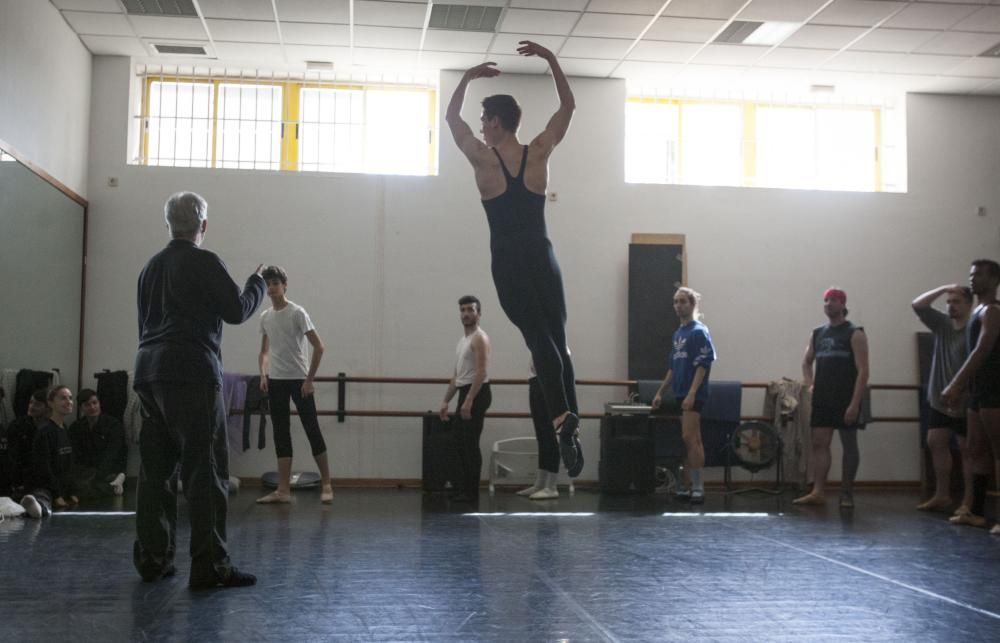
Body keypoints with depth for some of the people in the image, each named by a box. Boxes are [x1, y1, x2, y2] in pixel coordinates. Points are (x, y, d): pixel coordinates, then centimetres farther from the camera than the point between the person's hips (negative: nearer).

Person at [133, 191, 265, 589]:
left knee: (156, 468, 11)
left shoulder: (152, 266, 16)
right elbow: (237, 311, -3)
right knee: (206, 469, -6)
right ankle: (209, 564, -8)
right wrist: (258, 283, 14)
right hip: (192, 373, -7)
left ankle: (152, 559, 15)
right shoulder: (204, 263, -6)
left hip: (150, 371, 8)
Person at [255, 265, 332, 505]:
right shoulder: (265, 317, 8)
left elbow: (318, 346, -12)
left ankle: (326, 485, 7)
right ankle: (283, 490, 8)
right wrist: (263, 374, 3)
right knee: (281, 434, 6)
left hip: (298, 380, -5)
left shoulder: (297, 313, -9)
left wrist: (310, 379, -14)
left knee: (312, 431, -2)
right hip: (276, 381, 6)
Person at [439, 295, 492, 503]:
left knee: (471, 444, -9)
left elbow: (482, 372, -21)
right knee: (462, 444, 12)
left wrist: (469, 400, -27)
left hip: (476, 394, -10)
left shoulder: (479, 338, -12)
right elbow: (456, 375, 22)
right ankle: (464, 487, 17)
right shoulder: (463, 340, 19)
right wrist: (445, 401, 19)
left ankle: (471, 492, -5)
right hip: (465, 393, 10)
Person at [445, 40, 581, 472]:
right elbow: (568, 105, 11)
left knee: (538, 338, -5)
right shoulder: (539, 153, 1)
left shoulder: (484, 160, -5)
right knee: (557, 339, 6)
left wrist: (468, 77, 15)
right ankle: (570, 430, 5)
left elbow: (451, 117, 10)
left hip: (508, 261, -2)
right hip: (542, 258, 3)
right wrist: (550, 59, 11)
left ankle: (561, 414, -23)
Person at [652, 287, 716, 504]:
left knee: (689, 438, -11)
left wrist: (692, 393, -21)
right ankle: (687, 485, 11)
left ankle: (698, 486, -6)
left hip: (693, 394, -7)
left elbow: (704, 365, -15)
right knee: (693, 441, 10)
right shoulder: (678, 333, 16)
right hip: (680, 393, 7)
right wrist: (660, 393, 20)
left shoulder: (699, 331, -8)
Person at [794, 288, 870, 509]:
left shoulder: (855, 334, -5)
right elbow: (807, 362, 25)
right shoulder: (817, 333, 11)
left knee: (849, 446, 3)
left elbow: (863, 371, -11)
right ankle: (818, 492, 2)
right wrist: (810, 384, 7)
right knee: (819, 443, 1)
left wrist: (855, 403, -18)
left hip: (845, 399, -5)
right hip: (822, 399, 5)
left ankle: (846, 494, 10)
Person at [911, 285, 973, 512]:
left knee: (967, 449, -1)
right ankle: (942, 495, 18)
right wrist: (943, 289, -7)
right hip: (940, 400, 7)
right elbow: (918, 305, 2)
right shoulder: (942, 324, 7)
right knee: (936, 443, 9)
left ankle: (969, 501, 4)